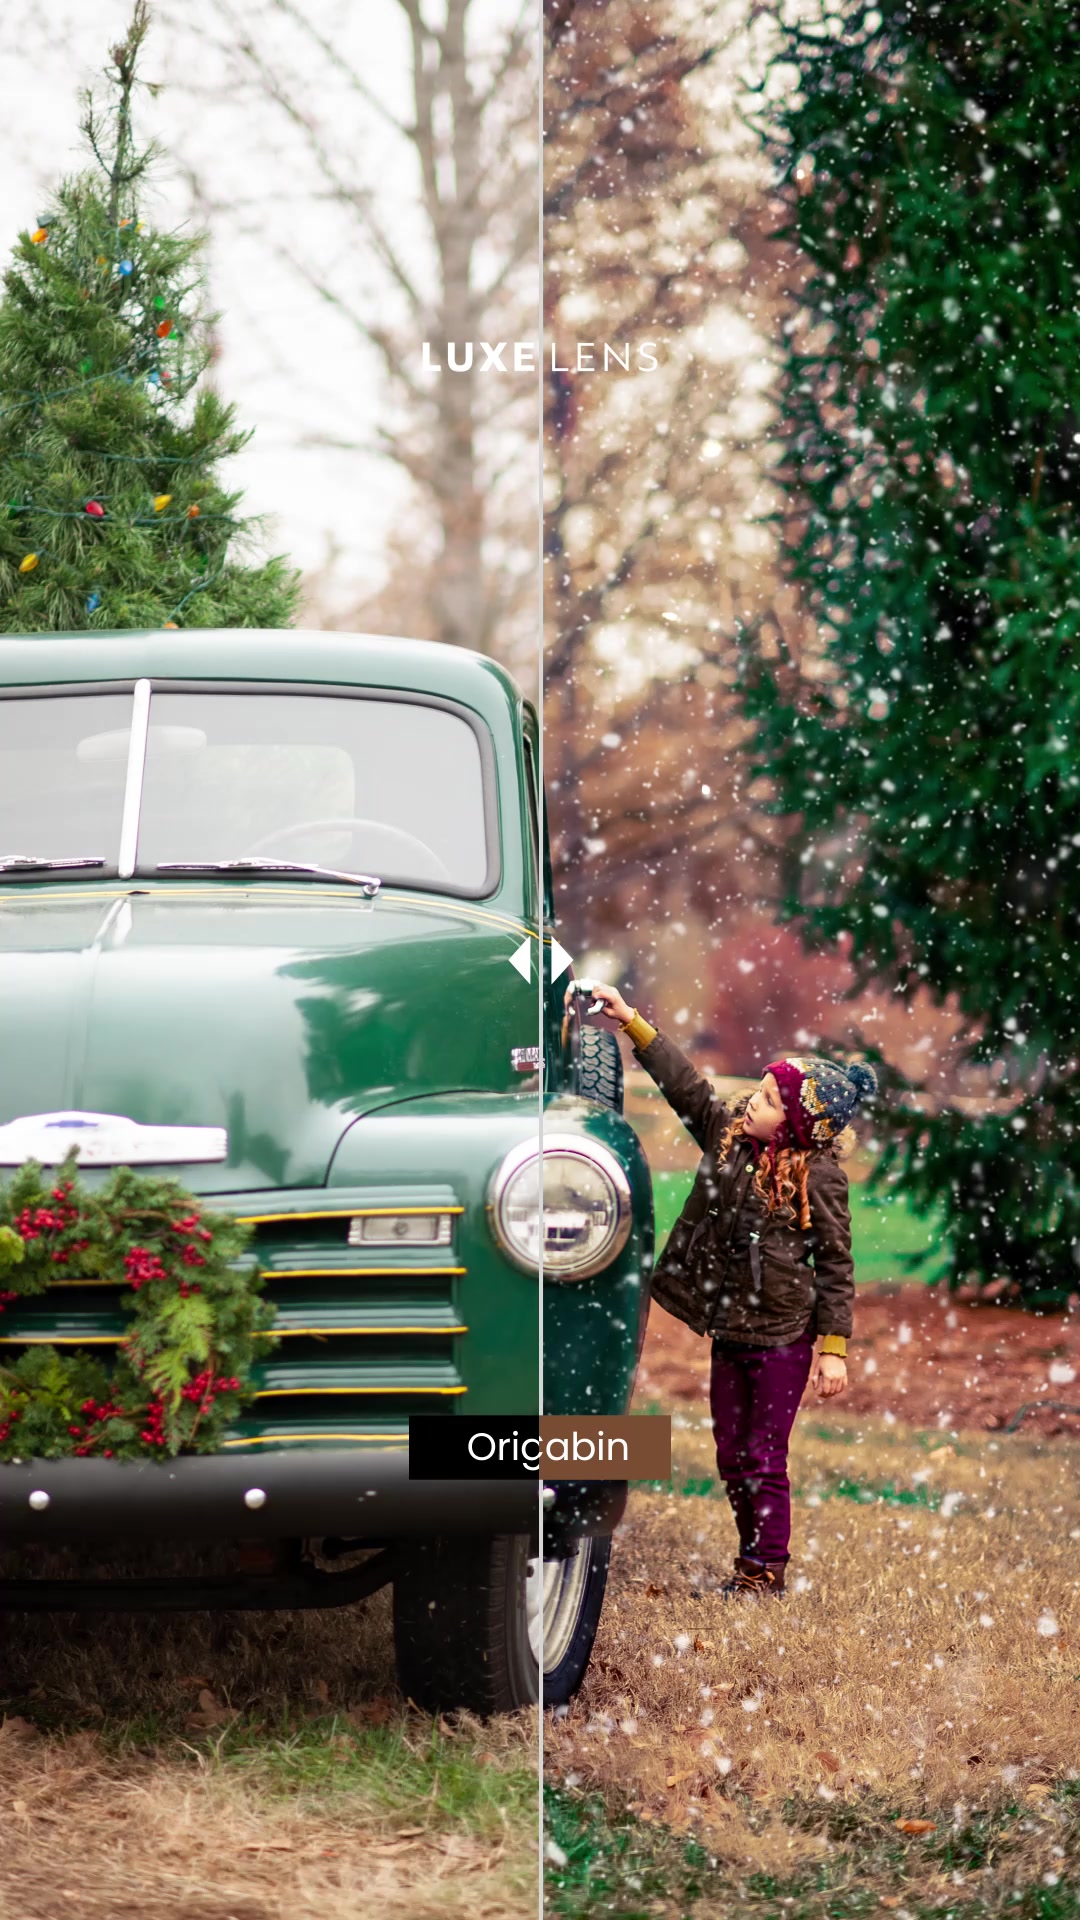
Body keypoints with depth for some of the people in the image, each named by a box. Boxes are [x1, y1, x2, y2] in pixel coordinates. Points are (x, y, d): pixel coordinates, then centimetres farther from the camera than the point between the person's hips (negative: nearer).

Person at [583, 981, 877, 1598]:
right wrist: (633, 1022, -1)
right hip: (730, 1333, 7)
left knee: (765, 1459, -1)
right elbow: (684, 1083, 6)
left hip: (784, 1339, -7)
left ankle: (767, 1570, 10)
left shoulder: (819, 1177, -13)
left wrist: (835, 1349, -11)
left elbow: (836, 1265, -9)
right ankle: (753, 1559, 24)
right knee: (732, 1456, 12)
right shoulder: (729, 1137, 3)